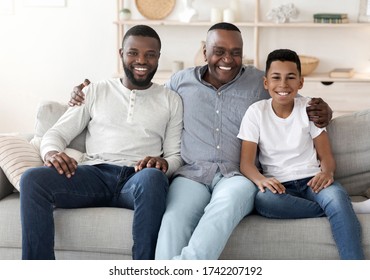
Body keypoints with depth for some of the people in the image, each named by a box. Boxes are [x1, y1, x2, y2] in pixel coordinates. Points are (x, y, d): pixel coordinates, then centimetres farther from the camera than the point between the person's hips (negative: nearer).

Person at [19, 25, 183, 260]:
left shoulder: (171, 100, 19)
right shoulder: (96, 91, 20)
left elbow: (176, 155, 15)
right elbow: (57, 133, 16)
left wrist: (164, 163, -11)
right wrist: (52, 153, -9)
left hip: (137, 179, -1)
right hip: (94, 174, 2)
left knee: (153, 177, -39)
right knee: (33, 179, -27)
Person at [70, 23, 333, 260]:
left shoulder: (260, 82, 15)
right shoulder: (182, 80, 17)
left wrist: (322, 112, -3)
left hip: (238, 175, 0)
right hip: (192, 173, 1)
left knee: (228, 202, -39)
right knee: (173, 221, -34)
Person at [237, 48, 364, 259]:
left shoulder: (310, 109, 5)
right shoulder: (256, 112, 2)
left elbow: (326, 156, 4)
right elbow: (246, 162, -4)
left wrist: (327, 172, -21)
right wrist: (260, 179, -28)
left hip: (311, 179, 1)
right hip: (279, 185, 0)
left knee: (337, 197, -34)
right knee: (263, 199, -36)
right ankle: (338, 210, -22)